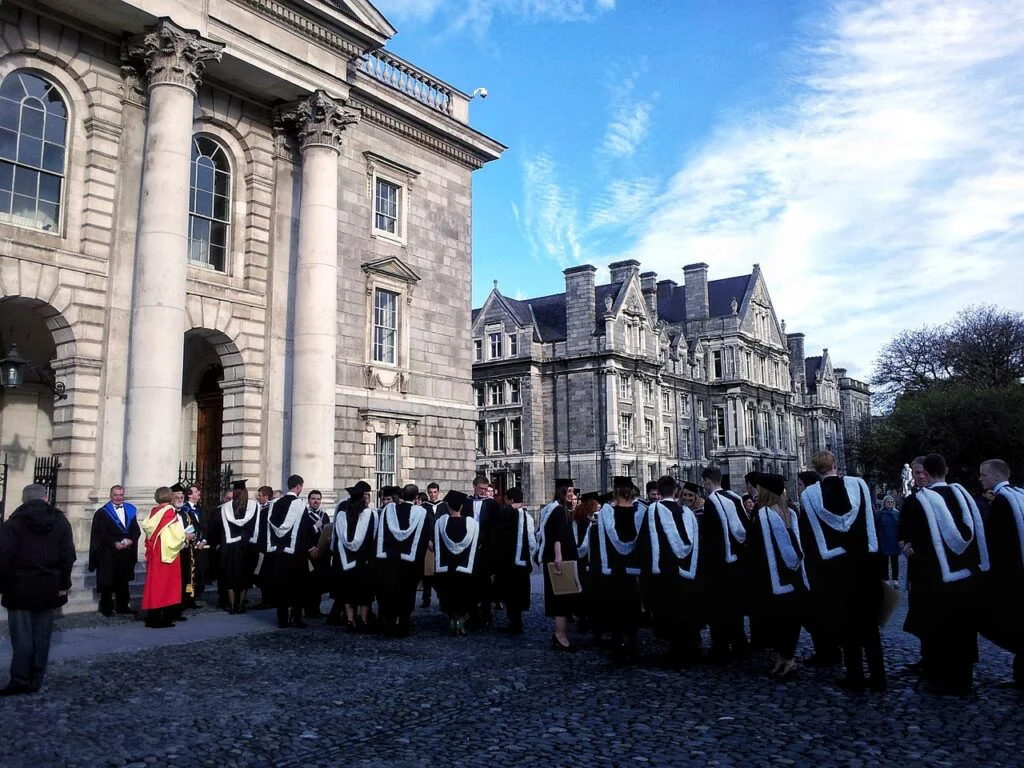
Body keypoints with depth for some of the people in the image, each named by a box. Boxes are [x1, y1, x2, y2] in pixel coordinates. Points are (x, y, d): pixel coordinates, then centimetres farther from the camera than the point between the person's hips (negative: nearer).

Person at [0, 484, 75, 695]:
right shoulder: (60, 522, 3)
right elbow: (68, 556, -1)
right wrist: (64, 584, 5)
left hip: (20, 589, -2)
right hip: (49, 590, 2)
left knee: (21, 637, 3)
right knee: (42, 636, 8)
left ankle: (20, 681, 2)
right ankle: (36, 681, 12)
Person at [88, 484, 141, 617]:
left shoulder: (130, 510, 11)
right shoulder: (102, 512, 0)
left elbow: (136, 530, 6)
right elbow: (101, 533, -8)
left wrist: (131, 540, -12)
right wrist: (115, 543, -19)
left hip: (126, 552, 4)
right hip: (108, 553, -4)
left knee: (123, 580, 10)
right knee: (107, 581, 0)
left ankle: (122, 606, 18)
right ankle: (107, 608, 9)